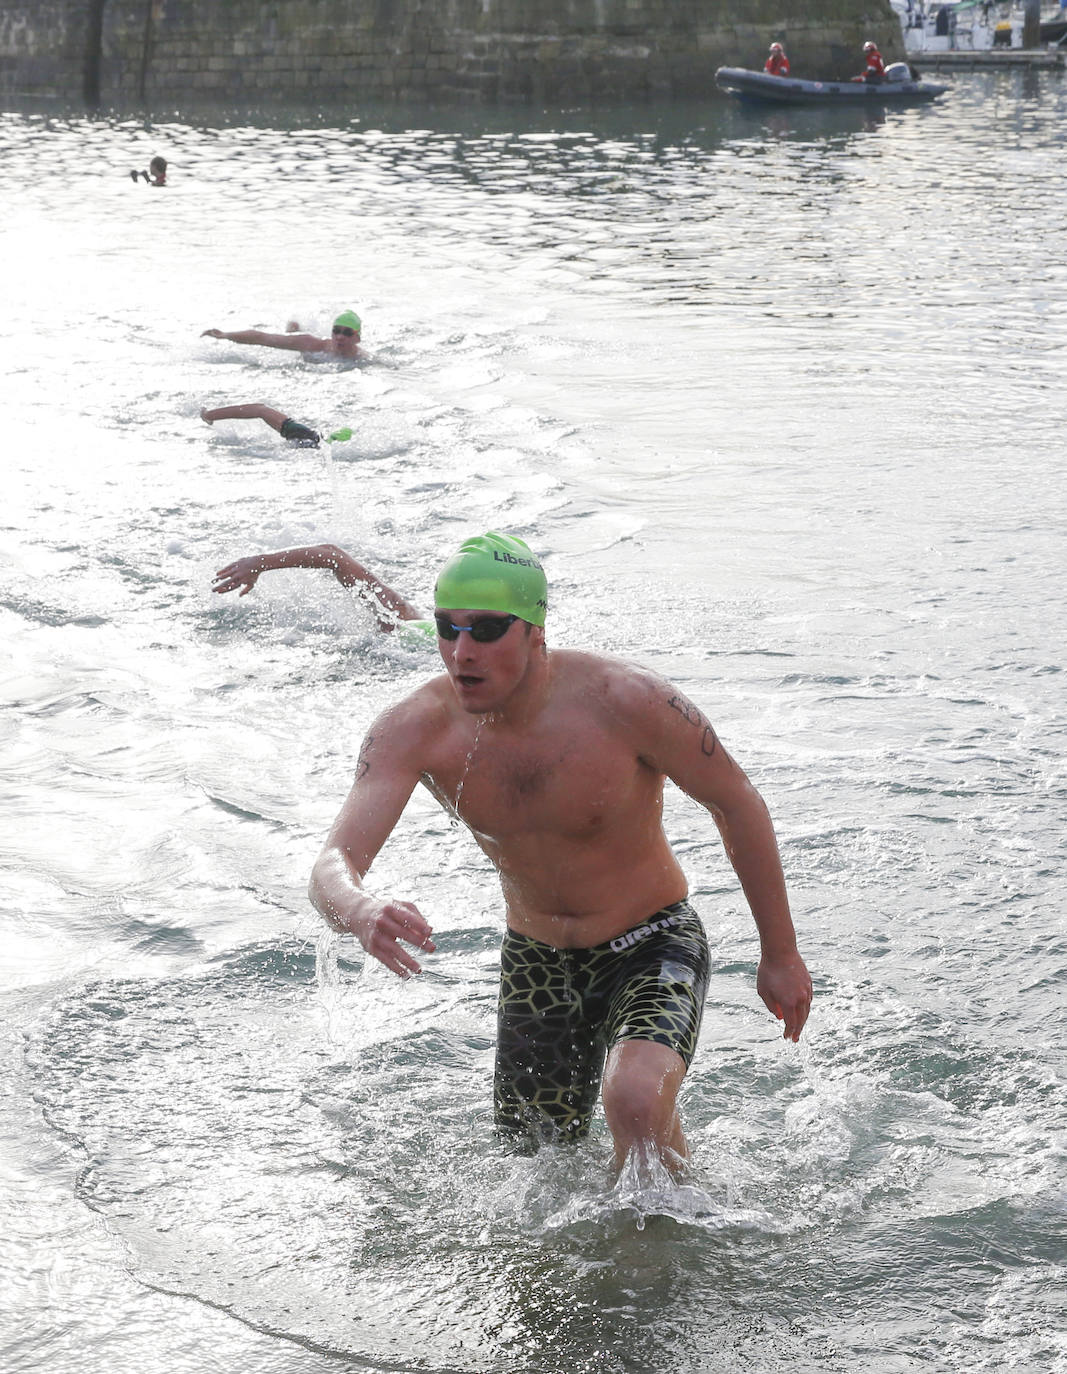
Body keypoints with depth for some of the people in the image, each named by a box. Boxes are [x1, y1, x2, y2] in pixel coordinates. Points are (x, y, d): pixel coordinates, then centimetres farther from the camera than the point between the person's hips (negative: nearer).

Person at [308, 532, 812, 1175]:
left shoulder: (625, 700, -26)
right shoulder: (413, 730, -19)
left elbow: (737, 801, -12)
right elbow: (333, 866, -28)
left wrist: (781, 953, -5)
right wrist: (359, 911, -54)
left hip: (653, 947, -4)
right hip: (536, 962, 5)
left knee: (636, 1103, -33)